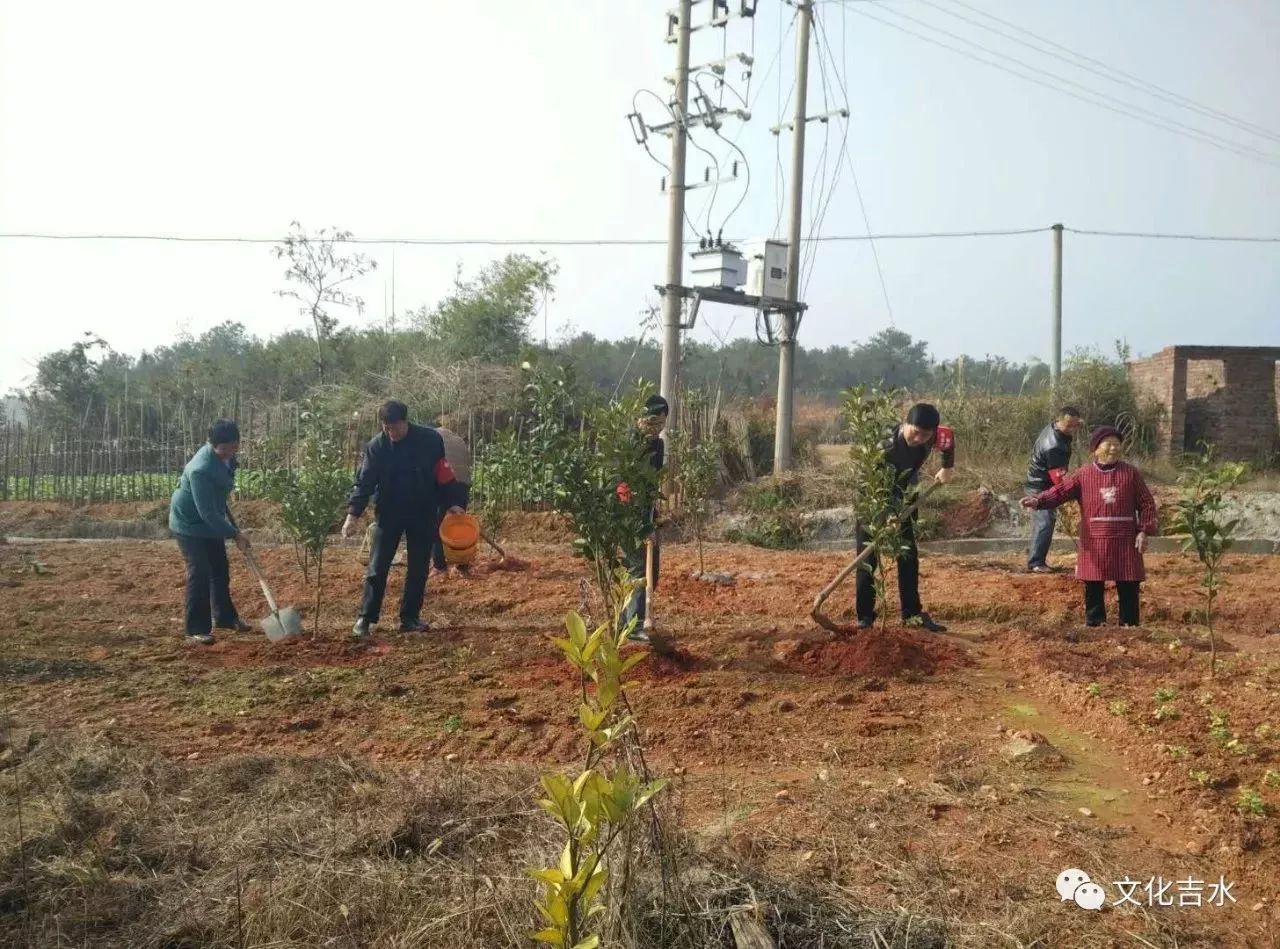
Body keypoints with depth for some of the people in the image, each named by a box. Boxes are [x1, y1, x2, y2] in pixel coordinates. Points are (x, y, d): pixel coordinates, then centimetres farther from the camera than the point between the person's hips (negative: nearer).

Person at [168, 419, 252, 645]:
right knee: (200, 574, -11)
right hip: (189, 524, -8)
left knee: (221, 570, 15)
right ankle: (196, 629, -4)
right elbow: (207, 512, -32)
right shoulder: (200, 469, -34)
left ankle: (225, 617, 29)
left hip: (211, 521, 8)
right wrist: (235, 535, -28)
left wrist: (232, 526, 16)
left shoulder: (226, 457, -7)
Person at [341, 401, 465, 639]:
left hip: (423, 514, 1)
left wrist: (451, 503, 0)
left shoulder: (430, 439, -10)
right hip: (389, 514, -1)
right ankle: (365, 618, 5)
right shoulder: (376, 446, -10)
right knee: (377, 568, -2)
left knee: (418, 569, 6)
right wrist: (353, 514, -21)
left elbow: (443, 474, 0)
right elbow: (364, 482, -11)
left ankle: (410, 618, 16)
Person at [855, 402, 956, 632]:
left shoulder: (933, 436, -20)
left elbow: (949, 439, 6)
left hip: (904, 497, 5)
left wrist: (947, 468, 13)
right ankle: (865, 616, -2)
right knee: (868, 558, -8)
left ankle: (912, 613, 13)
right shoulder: (886, 445, -35)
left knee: (909, 556, 5)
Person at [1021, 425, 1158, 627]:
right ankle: (1094, 624, 17)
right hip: (1094, 543, 0)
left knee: (1128, 587, 6)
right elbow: (1060, 491, -7)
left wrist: (1144, 531, -6)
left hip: (1125, 542, 0)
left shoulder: (1131, 474, 2)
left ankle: (1129, 625, 17)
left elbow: (1147, 504, 4)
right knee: (1093, 587, 6)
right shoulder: (1082, 474, 1)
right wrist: (1038, 500, -25)